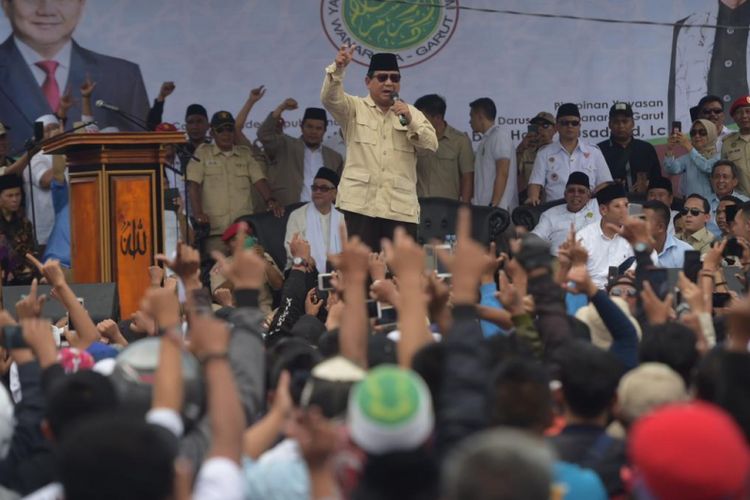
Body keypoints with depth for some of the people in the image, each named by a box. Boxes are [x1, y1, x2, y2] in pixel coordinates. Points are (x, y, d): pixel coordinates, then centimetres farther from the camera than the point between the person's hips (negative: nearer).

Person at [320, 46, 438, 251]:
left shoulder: (411, 112, 17)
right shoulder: (355, 108, 12)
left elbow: (431, 144, 4)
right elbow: (329, 98, -8)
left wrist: (410, 121, -12)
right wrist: (338, 69, -25)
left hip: (401, 205, 2)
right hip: (360, 203, -2)